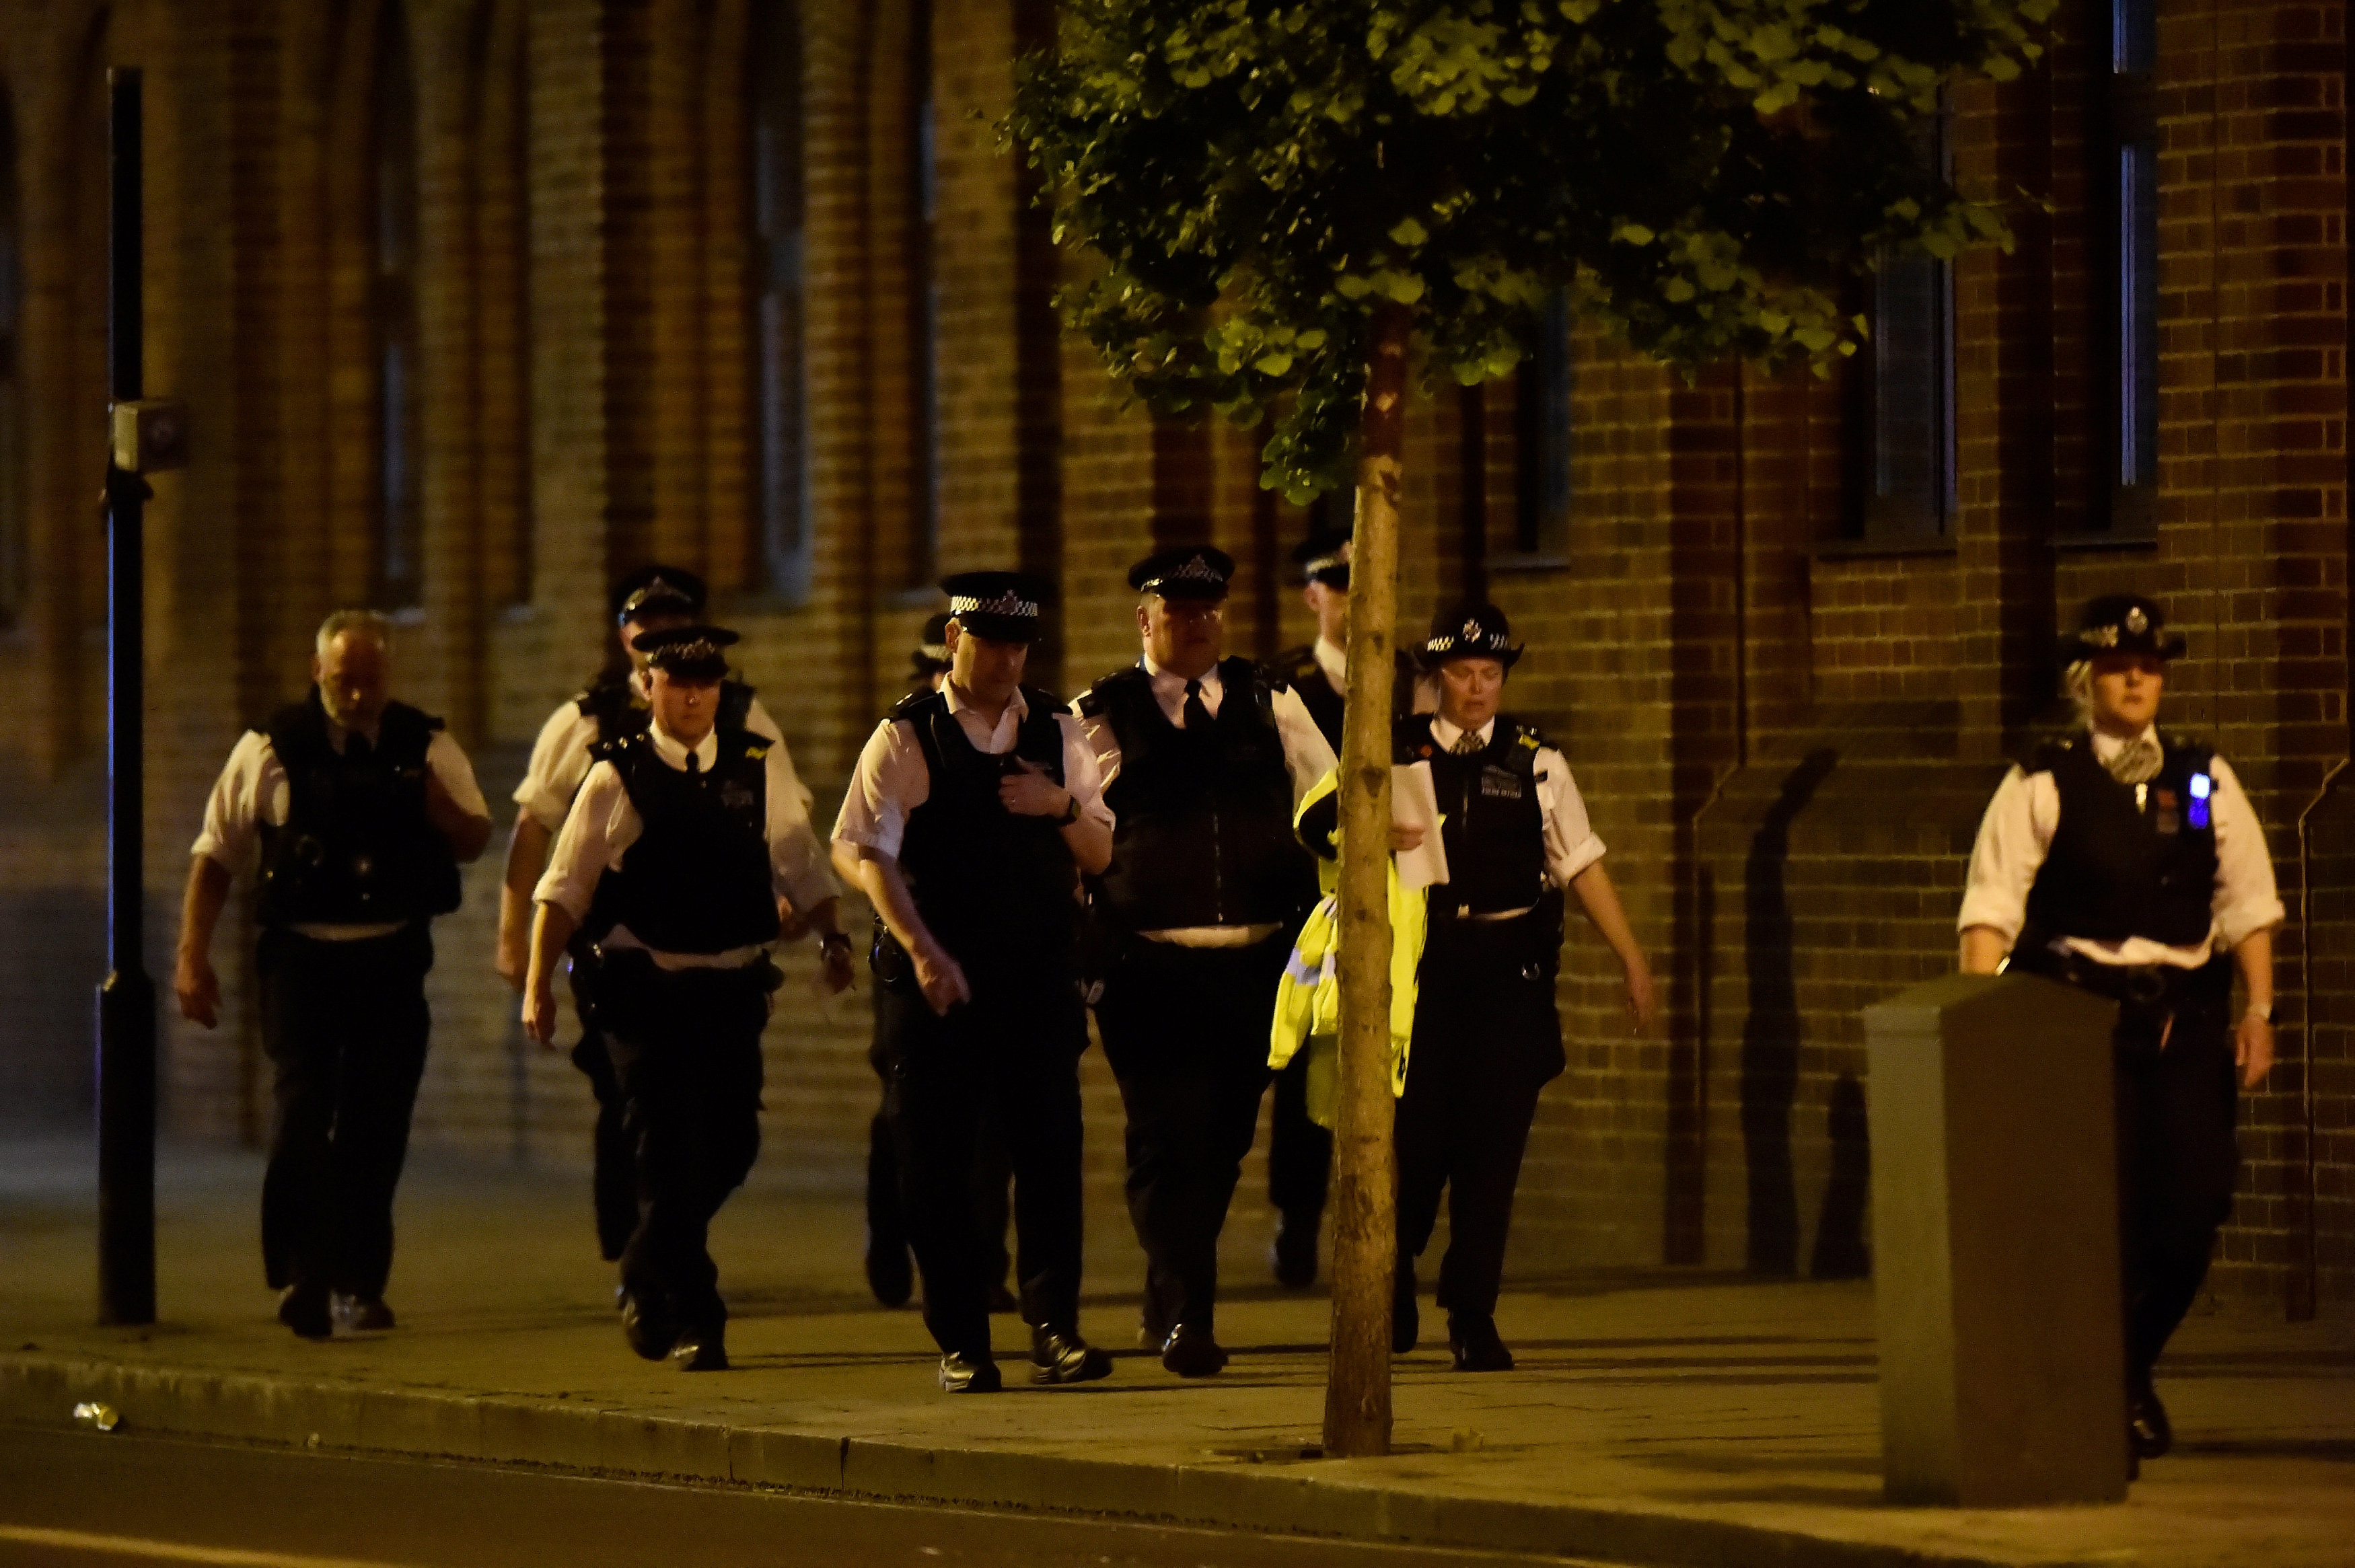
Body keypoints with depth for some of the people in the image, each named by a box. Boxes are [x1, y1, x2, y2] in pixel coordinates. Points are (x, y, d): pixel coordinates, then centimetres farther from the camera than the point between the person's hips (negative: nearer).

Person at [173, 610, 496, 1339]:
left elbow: (474, 840, 7)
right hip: (301, 958, -2)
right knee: (300, 1116, -10)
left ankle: (359, 1284, 14)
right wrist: (193, 958, -1)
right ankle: (300, 1280, -1)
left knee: (377, 1128, 4)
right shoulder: (270, 750, 1)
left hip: (392, 959, 2)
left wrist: (440, 808, -16)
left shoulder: (427, 747, 5)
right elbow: (214, 855, 5)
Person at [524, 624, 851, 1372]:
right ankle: (693, 1322, 2)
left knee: (729, 1145, 4)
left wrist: (830, 937, -3)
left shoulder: (761, 765, 7)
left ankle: (647, 1282, 29)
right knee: (666, 1156, -5)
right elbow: (564, 887, -3)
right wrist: (538, 984, -10)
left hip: (732, 985, 3)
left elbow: (798, 861, 11)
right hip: (643, 991, -3)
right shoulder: (618, 776, -2)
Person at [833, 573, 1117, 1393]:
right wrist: (923, 950, -22)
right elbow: (862, 849, -12)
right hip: (938, 977, -2)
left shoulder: (1056, 733, 11)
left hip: (1040, 973, 2)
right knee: (936, 1164, 0)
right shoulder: (907, 737, -1)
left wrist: (1065, 806, -8)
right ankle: (961, 1346, 7)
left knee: (1051, 1148, -6)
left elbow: (1100, 852, 14)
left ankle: (1055, 1330, -2)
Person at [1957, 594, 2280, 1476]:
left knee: (2195, 1204, -1)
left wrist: (2258, 1011, 3)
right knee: (2104, 1213, -8)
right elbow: (1991, 907, -4)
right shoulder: (2040, 787, 1)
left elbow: (2247, 900, 12)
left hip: (2186, 1020, 3)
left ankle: (2135, 1370, 24)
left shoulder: (2206, 782, 12)